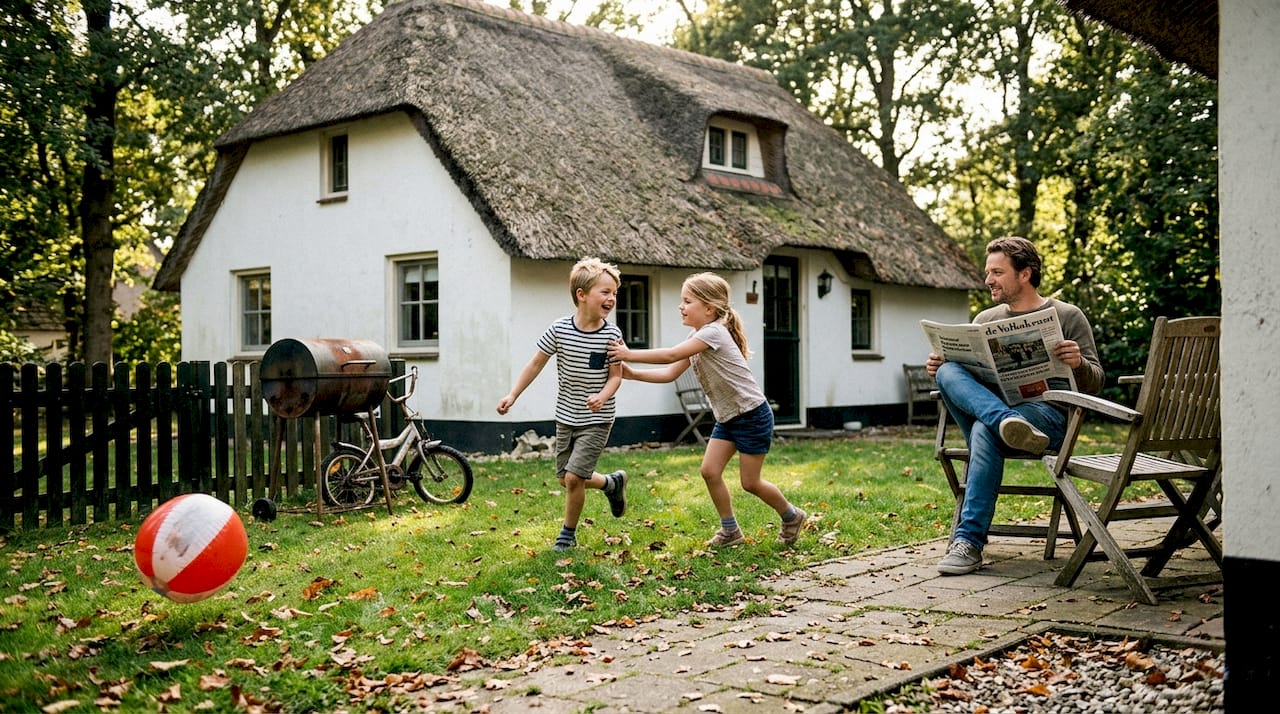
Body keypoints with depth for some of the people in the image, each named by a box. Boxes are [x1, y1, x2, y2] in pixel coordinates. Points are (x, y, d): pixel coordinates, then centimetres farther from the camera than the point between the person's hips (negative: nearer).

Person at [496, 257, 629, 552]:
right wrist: (512, 395, -4)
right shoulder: (559, 329, -10)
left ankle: (568, 534, 12)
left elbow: (615, 375, -7)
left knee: (573, 477, -11)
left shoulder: (611, 335, -12)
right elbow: (536, 364, 0)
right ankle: (612, 483, 40)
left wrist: (603, 396, -27)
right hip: (566, 418, 3)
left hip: (596, 421, -3)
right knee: (565, 479, 13)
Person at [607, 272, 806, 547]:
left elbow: (670, 355, -27)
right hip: (727, 417, 9)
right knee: (710, 471, 0)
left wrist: (629, 354, -22)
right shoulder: (697, 338, 7)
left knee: (749, 482, 0)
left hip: (752, 415, -9)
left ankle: (791, 516, 24)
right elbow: (670, 373, 3)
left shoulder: (714, 332, -22)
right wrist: (633, 374, -8)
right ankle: (730, 530, 15)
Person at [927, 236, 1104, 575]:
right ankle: (1008, 424, -49)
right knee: (948, 371, -24)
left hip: (1047, 413, -4)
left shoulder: (1068, 316, 8)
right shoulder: (985, 320, 21)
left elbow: (1094, 383, 4)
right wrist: (939, 366, -3)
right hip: (993, 407, 4)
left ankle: (969, 541, -37)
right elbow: (964, 370, 21)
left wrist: (1079, 364, -19)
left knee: (985, 430, -37)